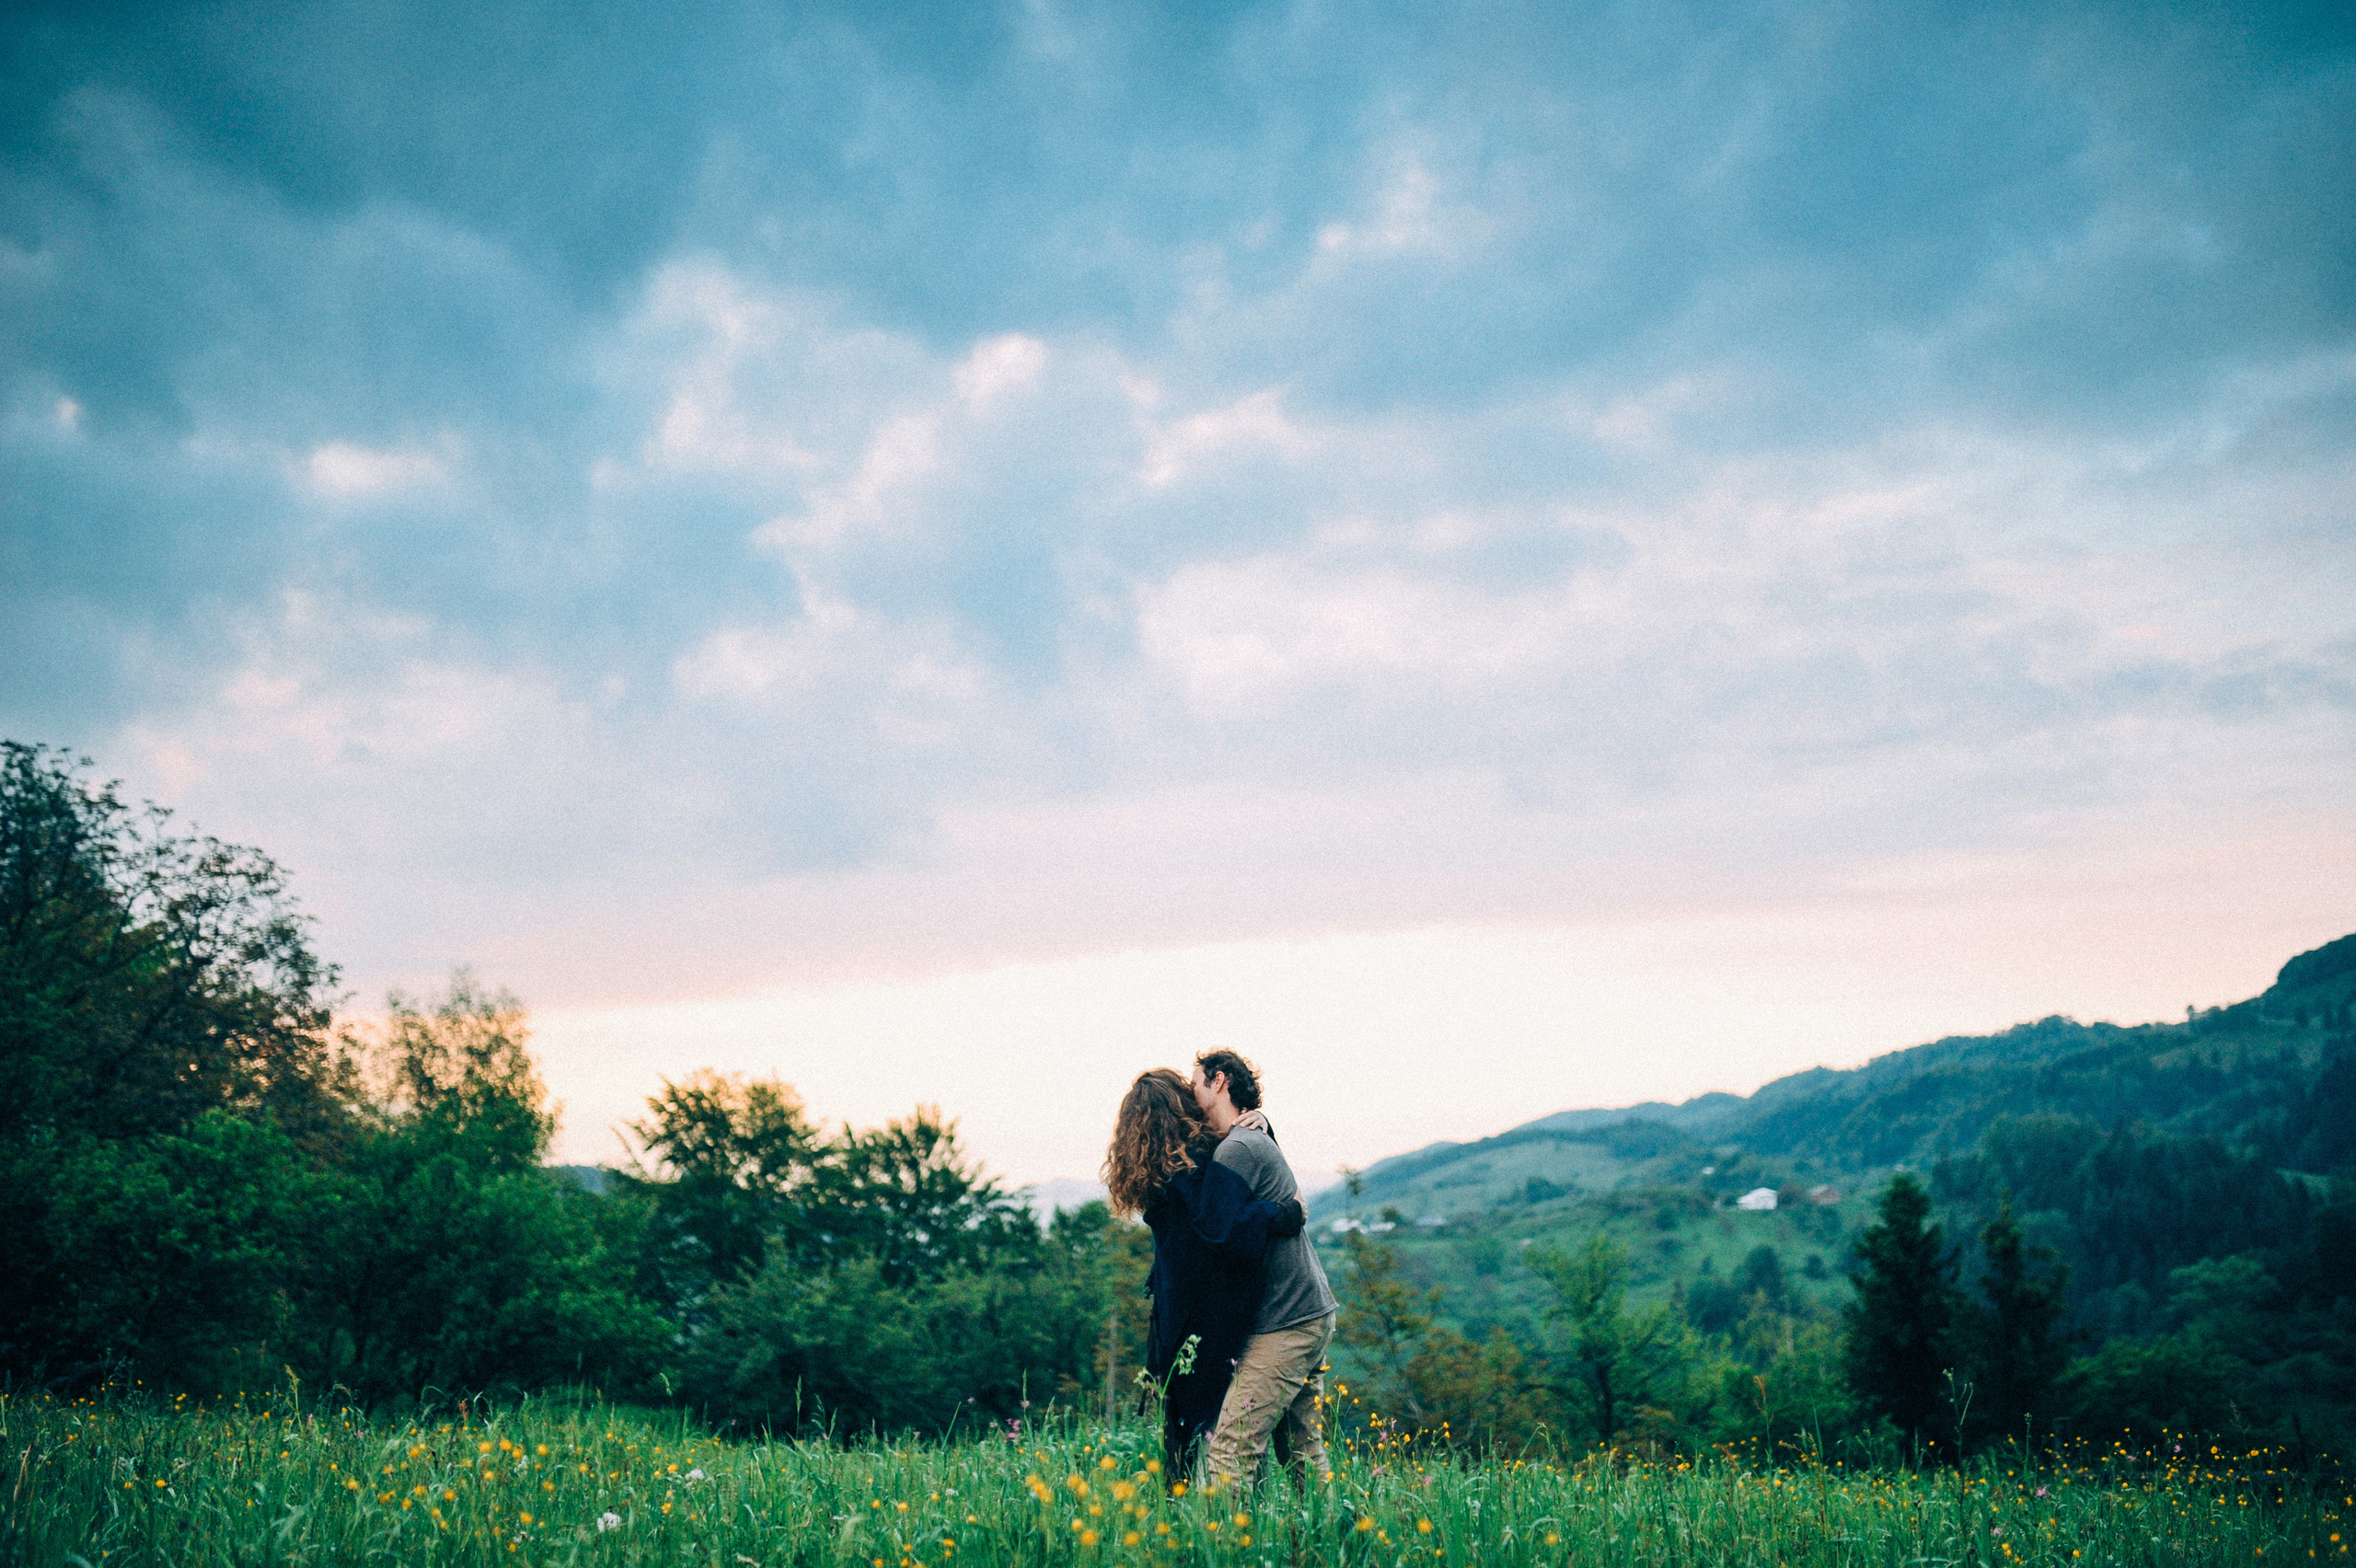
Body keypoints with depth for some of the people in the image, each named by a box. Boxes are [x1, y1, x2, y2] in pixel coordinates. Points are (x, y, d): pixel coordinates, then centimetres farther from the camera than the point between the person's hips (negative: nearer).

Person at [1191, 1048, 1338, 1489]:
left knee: (1228, 1453, -14)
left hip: (1286, 1324, -10)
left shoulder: (1237, 1147, -11)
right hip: (1315, 1315, 10)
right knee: (1305, 1453, 13)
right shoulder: (1257, 1137, 19)